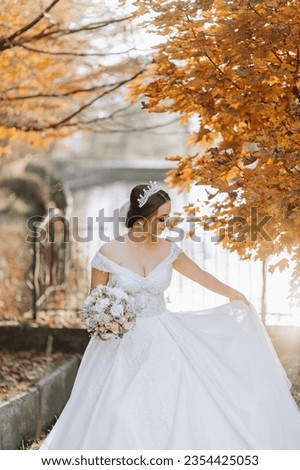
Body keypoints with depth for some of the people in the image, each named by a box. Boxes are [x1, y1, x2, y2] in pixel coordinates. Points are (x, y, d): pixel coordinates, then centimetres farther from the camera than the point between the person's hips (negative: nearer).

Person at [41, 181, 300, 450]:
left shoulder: (168, 250, 1)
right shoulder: (109, 253, -10)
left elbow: (201, 275, 18)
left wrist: (232, 293, 30)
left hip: (163, 342, 3)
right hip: (123, 347, -3)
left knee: (174, 413, -5)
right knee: (118, 420, -8)